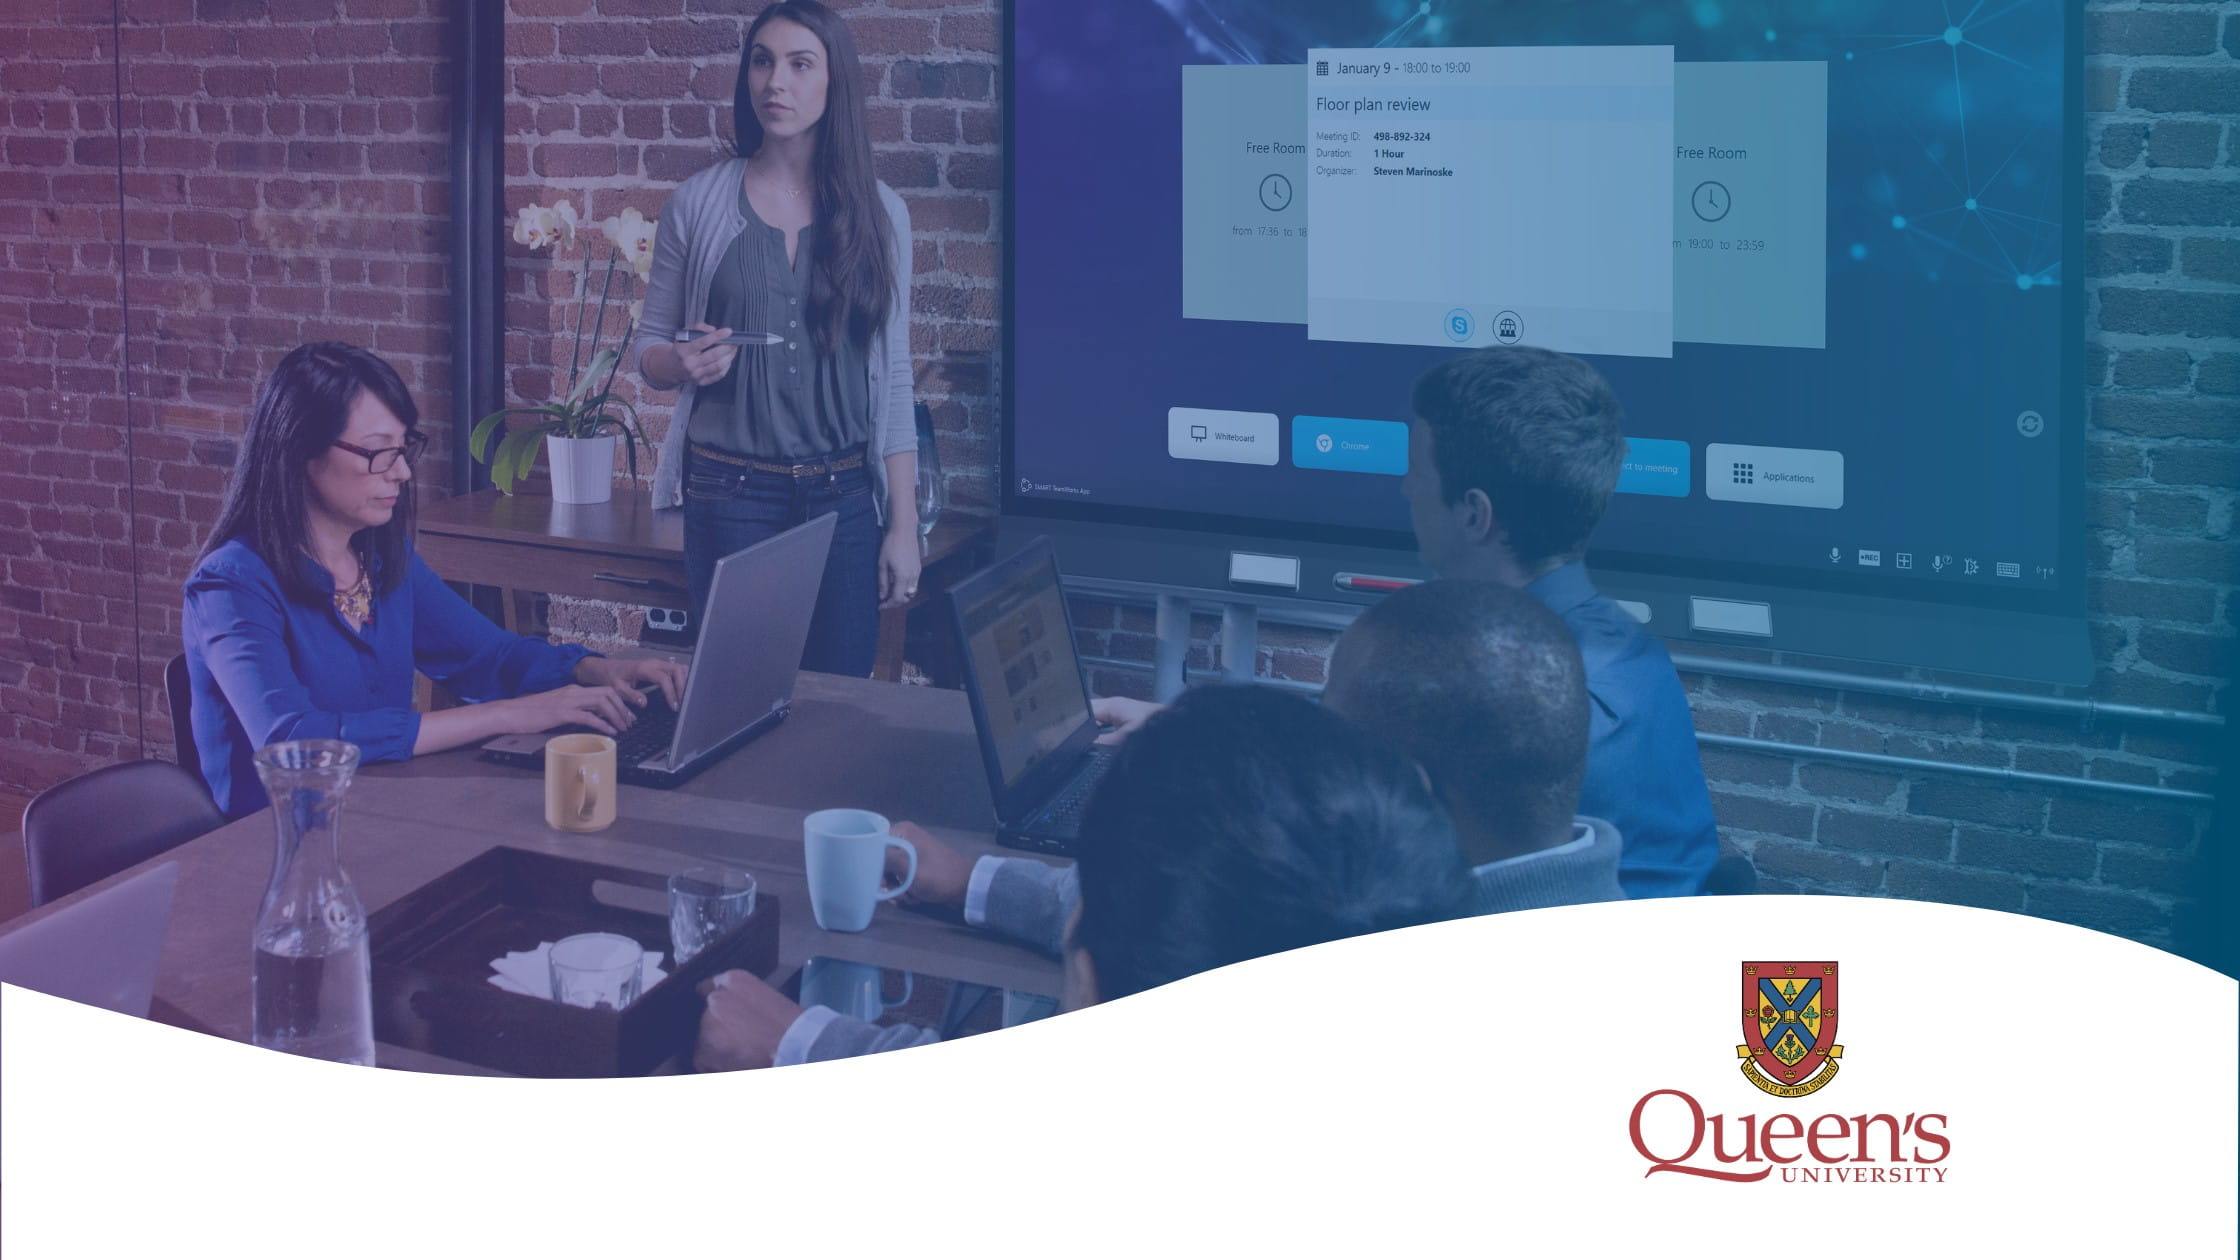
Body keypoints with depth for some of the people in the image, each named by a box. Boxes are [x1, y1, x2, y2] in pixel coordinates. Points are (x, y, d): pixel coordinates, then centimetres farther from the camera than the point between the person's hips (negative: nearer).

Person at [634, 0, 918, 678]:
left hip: (844, 496, 1)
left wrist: (904, 524, 1)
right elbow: (650, 351, 10)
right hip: (730, 497, -1)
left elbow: (893, 376, 4)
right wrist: (683, 364, -14)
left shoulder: (879, 211, 3)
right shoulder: (699, 202, 1)